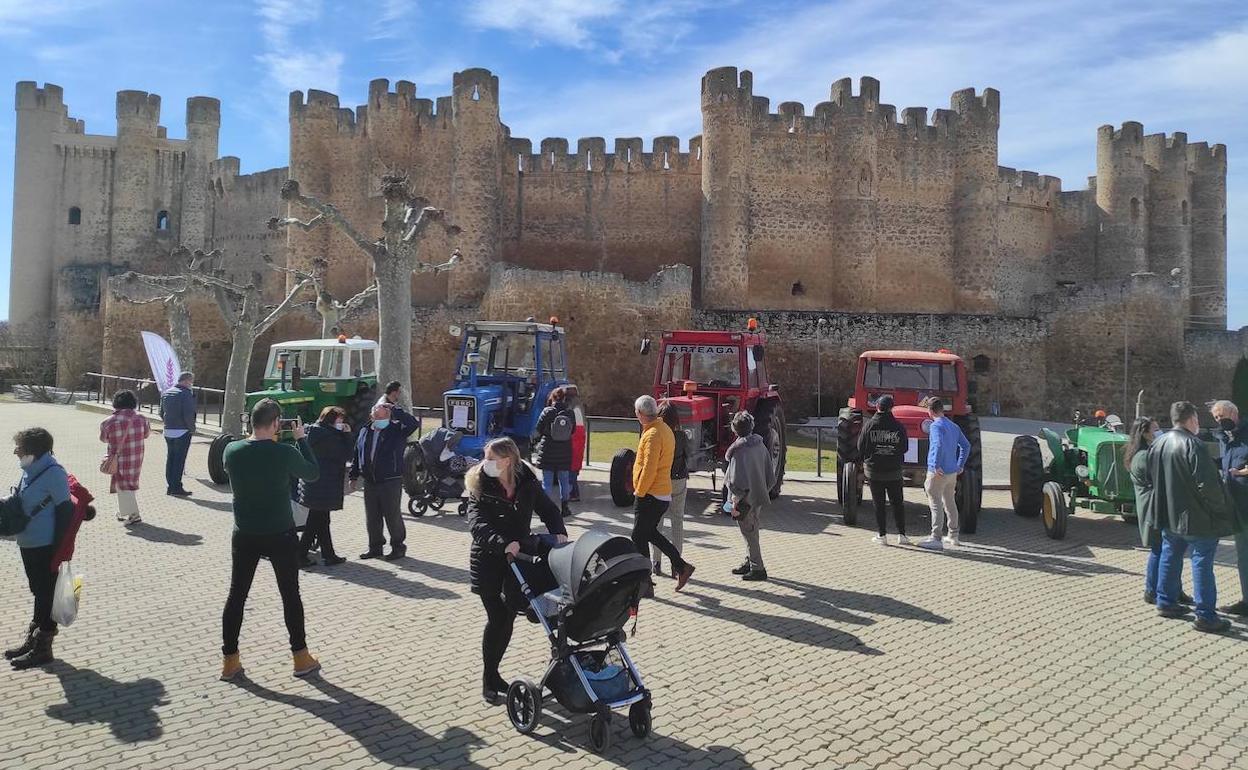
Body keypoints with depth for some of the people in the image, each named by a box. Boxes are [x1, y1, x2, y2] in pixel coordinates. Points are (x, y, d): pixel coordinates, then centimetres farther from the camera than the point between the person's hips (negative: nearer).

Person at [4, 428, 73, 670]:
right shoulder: (30, 470, 6)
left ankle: (42, 649, 13)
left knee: (46, 596, 3)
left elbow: (65, 511, -18)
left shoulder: (53, 473, -18)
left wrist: (58, 551, -18)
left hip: (45, 547, -8)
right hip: (28, 544, 8)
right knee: (38, 593, 20)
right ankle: (33, 639, 34)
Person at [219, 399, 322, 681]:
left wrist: (268, 441, 9)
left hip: (244, 535, 3)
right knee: (290, 595, 11)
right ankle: (301, 658, 20)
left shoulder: (231, 451, -9)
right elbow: (313, 473, -1)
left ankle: (230, 662, 19)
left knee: (236, 595, 13)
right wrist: (301, 439, 4)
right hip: (280, 535, -3)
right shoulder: (285, 452, -18)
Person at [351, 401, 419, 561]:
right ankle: (375, 547, 26)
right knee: (371, 517, 13)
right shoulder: (365, 432, 11)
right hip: (369, 482, 5)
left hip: (391, 482, -5)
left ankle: (398, 547, 15)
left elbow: (413, 423, -24)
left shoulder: (397, 430, -5)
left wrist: (394, 410, -18)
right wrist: (354, 475, 13)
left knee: (392, 516, 1)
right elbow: (357, 455, 17)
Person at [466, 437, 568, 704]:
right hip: (488, 561, -3)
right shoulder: (479, 487, -12)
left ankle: (493, 673, 29)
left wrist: (559, 532, -15)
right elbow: (477, 523, -24)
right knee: (497, 619, 0)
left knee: (507, 617, 10)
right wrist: (503, 543, -39)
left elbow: (548, 509, 5)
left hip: (518, 557, 3)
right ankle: (488, 679, 19)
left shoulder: (528, 483, -4)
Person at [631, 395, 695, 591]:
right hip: (663, 494, 10)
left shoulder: (652, 435, -20)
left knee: (639, 537, 1)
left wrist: (639, 492, -14)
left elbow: (649, 469, -24)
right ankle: (681, 567, 20)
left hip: (650, 495, -10)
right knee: (650, 533, 21)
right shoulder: (665, 429, 11)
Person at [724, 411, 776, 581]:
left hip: (745, 501, -8)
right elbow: (771, 475, 9)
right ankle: (750, 562, 33)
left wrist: (735, 503, -15)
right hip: (758, 498, 8)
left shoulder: (739, 450, -20)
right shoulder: (760, 445, 3)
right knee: (752, 532, 20)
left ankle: (758, 569, 11)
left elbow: (738, 481, -22)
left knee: (750, 535, 4)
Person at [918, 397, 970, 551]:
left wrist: (936, 466, -26)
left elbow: (938, 445, -30)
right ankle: (954, 537, 26)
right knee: (950, 504, 18)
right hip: (952, 473, 8)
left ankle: (935, 539, -7)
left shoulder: (936, 426, -13)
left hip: (938, 473, -8)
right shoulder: (954, 426, 12)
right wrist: (960, 465, 17)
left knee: (936, 505, -6)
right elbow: (966, 445, 16)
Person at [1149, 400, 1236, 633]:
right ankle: (1206, 616, 4)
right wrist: (1221, 507, -9)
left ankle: (1166, 602, 25)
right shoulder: (1193, 445, -20)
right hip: (1196, 518, -7)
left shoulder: (1157, 445, 5)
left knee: (1170, 558, 17)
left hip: (1168, 516, 8)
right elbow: (1207, 484, -23)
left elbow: (1151, 478, 14)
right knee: (1202, 563, -1)